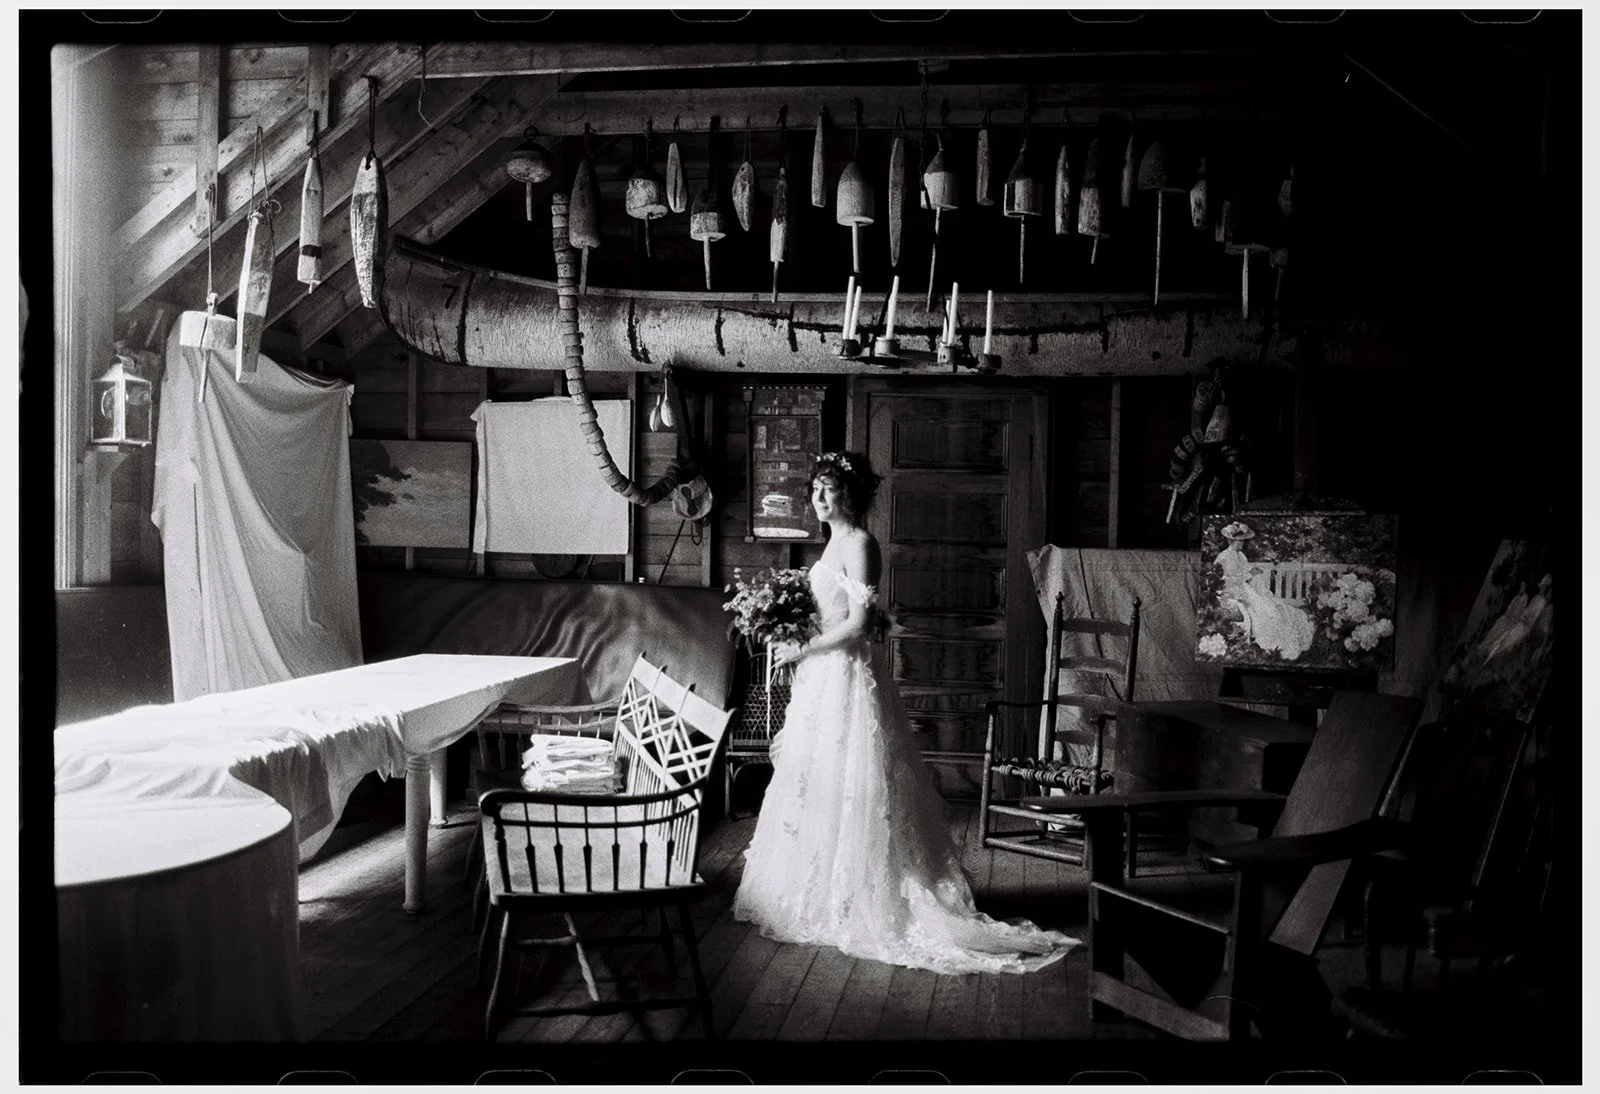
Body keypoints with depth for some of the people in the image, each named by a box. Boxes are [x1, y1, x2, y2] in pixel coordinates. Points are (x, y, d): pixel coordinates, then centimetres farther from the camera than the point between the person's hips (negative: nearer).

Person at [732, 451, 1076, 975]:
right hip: (825, 676, 10)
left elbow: (859, 622, -21)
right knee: (819, 788, 14)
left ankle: (849, 907, 7)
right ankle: (823, 900, 23)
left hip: (847, 675, -10)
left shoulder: (858, 543, -14)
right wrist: (795, 644, 10)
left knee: (847, 787, -3)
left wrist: (804, 650, -15)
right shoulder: (836, 540, 14)